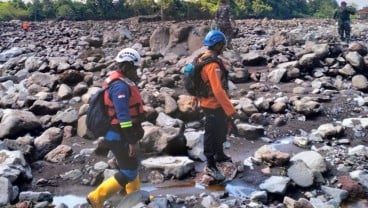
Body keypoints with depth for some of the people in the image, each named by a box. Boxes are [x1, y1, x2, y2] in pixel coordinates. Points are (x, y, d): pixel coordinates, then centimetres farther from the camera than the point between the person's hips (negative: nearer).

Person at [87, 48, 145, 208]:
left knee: (133, 165, 23)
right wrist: (132, 141, -25)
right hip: (119, 137, -10)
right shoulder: (120, 86, -23)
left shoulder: (119, 82, 9)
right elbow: (123, 116, -28)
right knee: (129, 172, -1)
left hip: (119, 134, 10)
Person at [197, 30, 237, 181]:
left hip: (209, 103, 10)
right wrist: (230, 110, -29)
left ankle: (219, 154, 45)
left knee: (221, 130, 26)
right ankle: (211, 166, 17)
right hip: (214, 106, -10)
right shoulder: (213, 65, -28)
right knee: (212, 134, 4)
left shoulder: (202, 59, 4)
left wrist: (196, 99, 26)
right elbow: (218, 90, -33)